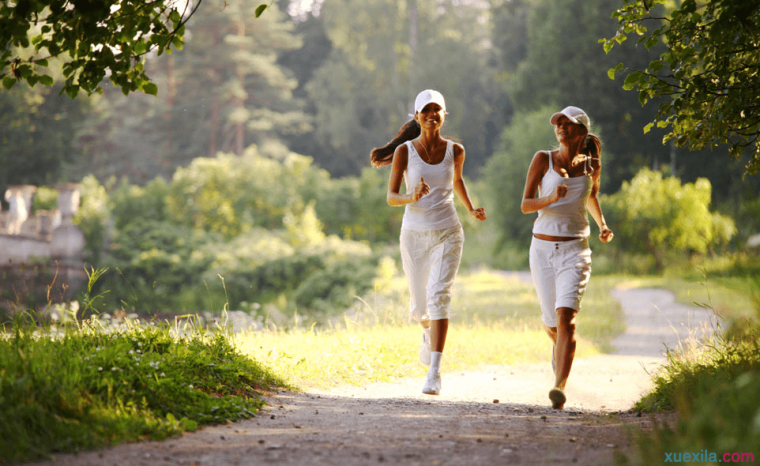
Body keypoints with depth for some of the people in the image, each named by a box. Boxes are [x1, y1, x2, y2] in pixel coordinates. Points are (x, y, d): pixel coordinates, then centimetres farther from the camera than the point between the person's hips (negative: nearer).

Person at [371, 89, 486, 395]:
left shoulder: (455, 151, 0)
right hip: (414, 235, 1)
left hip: (447, 234, 0)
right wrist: (412, 198, -28)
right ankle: (429, 332, 50)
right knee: (419, 307, 10)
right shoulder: (404, 151, -5)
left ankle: (434, 371, -22)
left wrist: (472, 210, 10)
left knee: (439, 296, -19)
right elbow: (390, 197, -8)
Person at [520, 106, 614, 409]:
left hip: (575, 250, -1)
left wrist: (603, 226, 11)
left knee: (565, 317, -21)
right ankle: (560, 347, 50)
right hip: (542, 249, 1)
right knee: (551, 324, 12)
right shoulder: (543, 159, -2)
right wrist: (550, 199, -28)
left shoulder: (592, 164, 4)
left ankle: (560, 387, -28)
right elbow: (525, 205, -8)